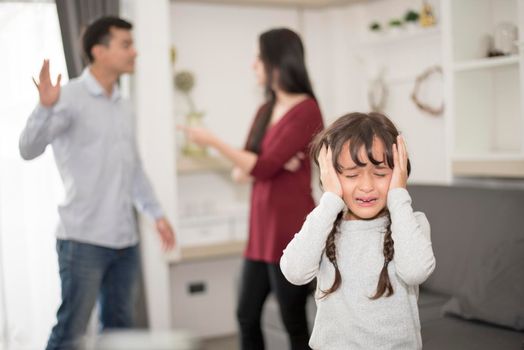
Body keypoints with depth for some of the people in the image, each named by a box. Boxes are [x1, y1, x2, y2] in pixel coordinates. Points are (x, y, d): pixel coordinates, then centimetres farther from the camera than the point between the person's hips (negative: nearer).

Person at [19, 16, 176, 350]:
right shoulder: (70, 97, -8)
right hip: (84, 239, -7)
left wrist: (157, 213, 18)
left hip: (125, 239, 7)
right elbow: (29, 149, -18)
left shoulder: (123, 107, 14)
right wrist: (46, 106, -33)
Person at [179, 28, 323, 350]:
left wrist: (212, 141, -10)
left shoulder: (306, 111, -13)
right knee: (247, 316, 14)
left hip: (289, 229, -8)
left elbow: (262, 169, -18)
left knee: (294, 322, 1)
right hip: (262, 227, 8)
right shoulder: (265, 111, 13)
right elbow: (241, 171, 10)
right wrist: (273, 162, -10)